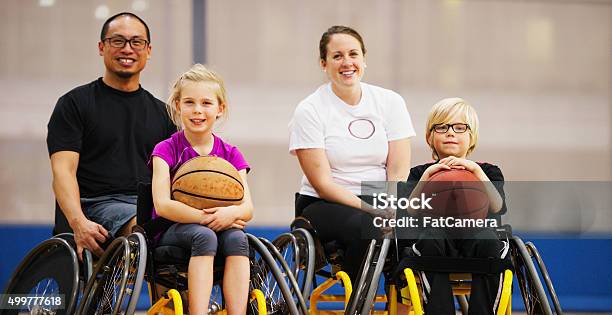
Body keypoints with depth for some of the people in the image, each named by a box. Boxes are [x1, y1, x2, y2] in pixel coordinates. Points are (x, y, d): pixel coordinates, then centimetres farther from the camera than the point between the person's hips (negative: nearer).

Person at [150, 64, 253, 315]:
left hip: (220, 227, 3)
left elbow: (248, 208, 0)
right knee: (204, 236, -35)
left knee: (237, 238, -30)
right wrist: (205, 217, -24)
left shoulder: (230, 155, 11)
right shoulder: (167, 150, 1)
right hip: (172, 231, -3)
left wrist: (232, 213, -25)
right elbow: (162, 205, -13)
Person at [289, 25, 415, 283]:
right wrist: (370, 209, -22)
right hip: (323, 206, -3)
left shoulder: (390, 102, 5)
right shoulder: (310, 110, -4)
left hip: (381, 204, 3)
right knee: (366, 228, -35)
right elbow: (323, 184, -10)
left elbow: (398, 173, -1)